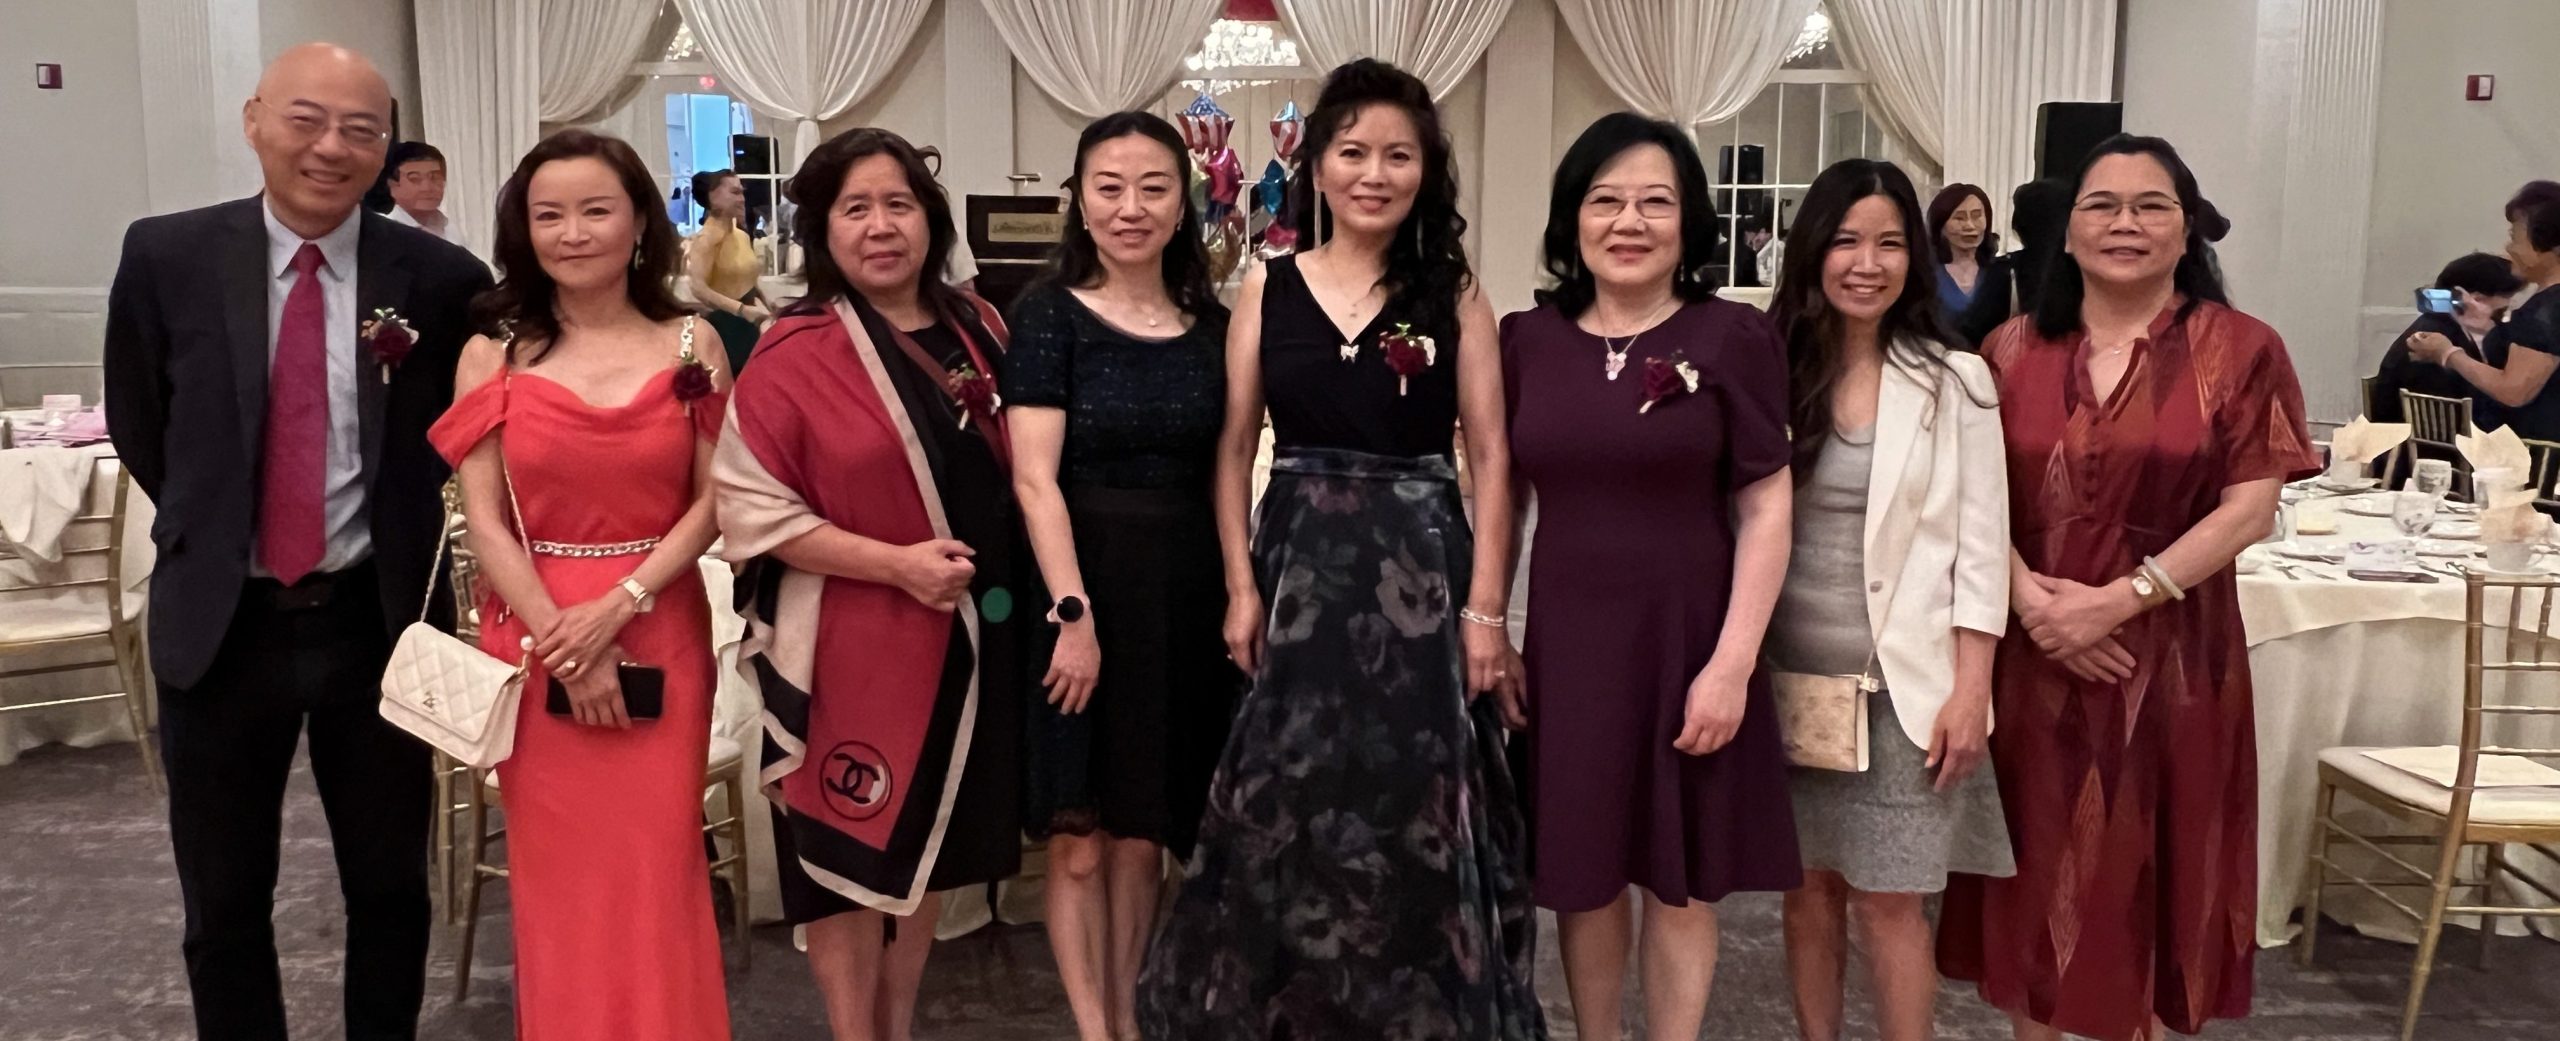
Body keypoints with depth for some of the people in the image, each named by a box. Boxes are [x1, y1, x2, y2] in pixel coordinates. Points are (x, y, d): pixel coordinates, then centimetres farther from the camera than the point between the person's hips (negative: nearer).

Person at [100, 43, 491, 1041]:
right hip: (221, 622, 1)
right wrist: (213, 527, 10)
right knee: (223, 904, 15)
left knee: (391, 886, 15)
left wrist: (394, 512, 6)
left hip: (376, 619, 0)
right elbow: (141, 429, 8)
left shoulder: (441, 278, -8)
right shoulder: (166, 256, -5)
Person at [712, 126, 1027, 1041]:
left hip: (964, 639, 5)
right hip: (851, 645, -5)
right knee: (853, 858, 6)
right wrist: (898, 563, -21)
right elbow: (752, 508, -14)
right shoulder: (794, 353, -11)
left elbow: (1012, 471, 15)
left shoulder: (978, 331, 5)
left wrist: (1021, 593, 2)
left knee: (931, 849, 16)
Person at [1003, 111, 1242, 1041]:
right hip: (1084, 587, -3)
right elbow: (1035, 480, -12)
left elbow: (1225, 474, 11)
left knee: (1145, 834, 13)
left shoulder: (1210, 323, 7)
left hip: (1186, 594, 4)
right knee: (1080, 837, 3)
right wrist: (1073, 612, -19)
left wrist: (1241, 596, 3)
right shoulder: (1049, 311, -4)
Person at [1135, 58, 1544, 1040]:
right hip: (1299, 569, 1)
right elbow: (1234, 448, 6)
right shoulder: (1266, 289, 4)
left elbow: (1489, 456, -1)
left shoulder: (1454, 293, 1)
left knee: (1416, 811, 5)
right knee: (1291, 810, 7)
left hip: (1422, 571, -1)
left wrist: (1484, 607, -7)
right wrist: (1241, 586, -2)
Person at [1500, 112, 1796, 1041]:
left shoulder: (1733, 337, -5)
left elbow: (1766, 508, -6)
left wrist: (1733, 661, -12)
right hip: (1564, 636, 2)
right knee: (1581, 872, 14)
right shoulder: (1527, 340, 2)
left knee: (1681, 880, 10)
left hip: (1686, 635, -2)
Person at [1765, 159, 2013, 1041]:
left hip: (1904, 685, -2)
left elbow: (1980, 548, -4)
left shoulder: (1955, 381, -3)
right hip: (1794, 678, 3)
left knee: (1888, 900, 2)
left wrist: (1970, 691, -9)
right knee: (1810, 885, 12)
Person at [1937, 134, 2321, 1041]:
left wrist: (2119, 600, -16)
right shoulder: (2013, 350, 6)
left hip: (2169, 658, -2)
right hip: (2030, 655, 2)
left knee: (2142, 869, 7)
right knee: (2036, 865, 10)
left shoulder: (2239, 350, -1)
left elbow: (2249, 510, -7)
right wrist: (2029, 597, -15)